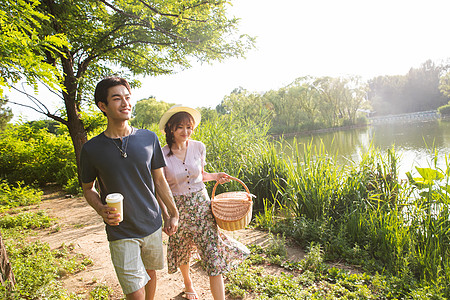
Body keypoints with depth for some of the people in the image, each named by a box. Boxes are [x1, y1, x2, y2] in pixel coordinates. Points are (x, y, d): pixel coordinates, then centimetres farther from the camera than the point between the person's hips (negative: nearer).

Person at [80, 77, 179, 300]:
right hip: (121, 233, -2)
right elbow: (88, 189, 5)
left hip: (152, 225, 3)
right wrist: (102, 210, -15)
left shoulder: (149, 138, -5)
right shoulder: (91, 149, -9)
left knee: (150, 273, 21)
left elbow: (159, 181, 4)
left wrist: (173, 214, 7)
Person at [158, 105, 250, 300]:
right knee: (182, 252, 20)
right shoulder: (162, 155, -13)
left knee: (214, 254, -3)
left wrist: (215, 176, -6)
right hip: (178, 208, -1)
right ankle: (188, 283, 52)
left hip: (201, 205, 1)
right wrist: (164, 216, -12)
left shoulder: (198, 147, -4)